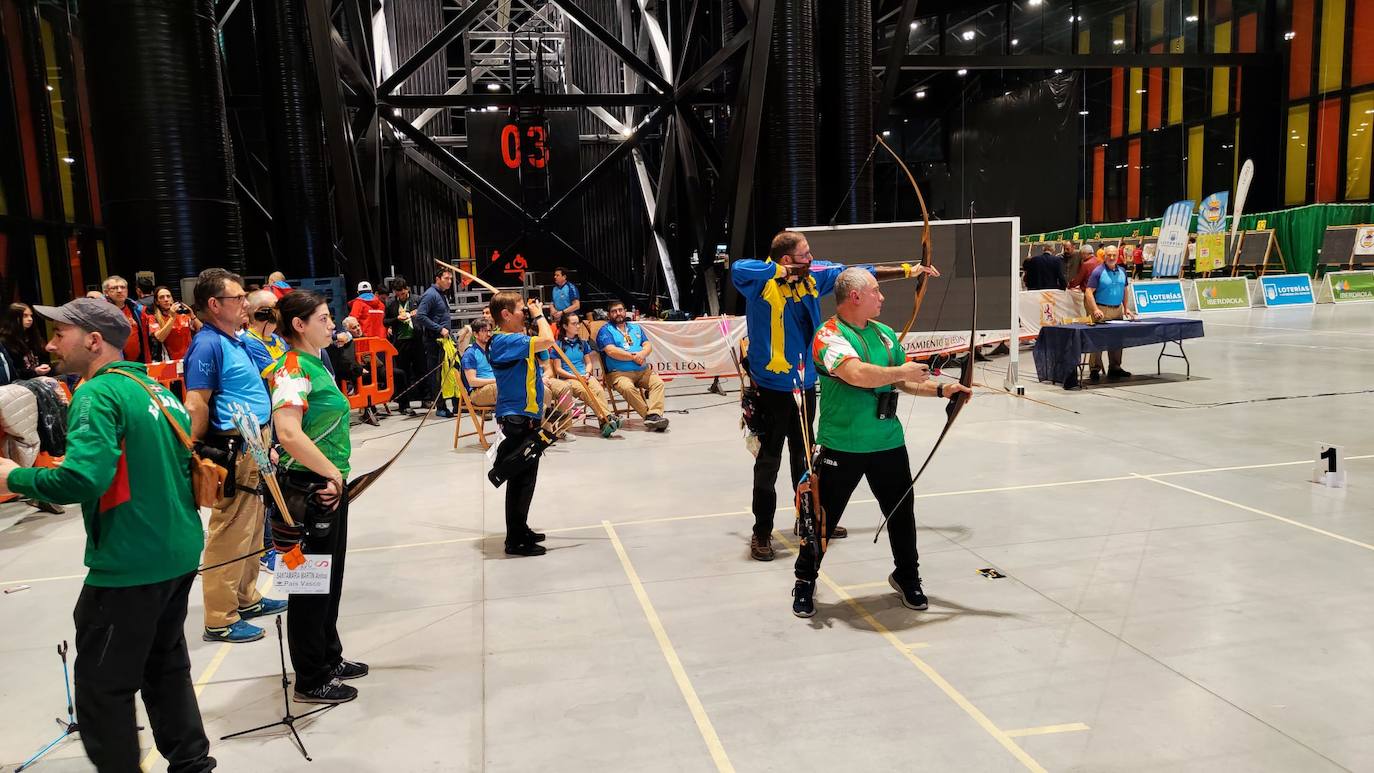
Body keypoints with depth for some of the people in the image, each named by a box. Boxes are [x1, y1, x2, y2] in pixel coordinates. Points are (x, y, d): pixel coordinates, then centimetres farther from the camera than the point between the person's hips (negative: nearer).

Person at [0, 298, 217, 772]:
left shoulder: (99, 394, -15)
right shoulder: (157, 390, 11)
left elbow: (83, 478, -27)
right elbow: (184, 463, 18)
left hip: (130, 564, -9)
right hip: (179, 553, 9)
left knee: (103, 689, 4)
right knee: (166, 666, 21)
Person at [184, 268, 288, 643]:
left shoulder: (238, 342, 13)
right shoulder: (207, 345, -15)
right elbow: (196, 408, -18)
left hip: (254, 447, 10)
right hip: (234, 450, -10)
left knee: (251, 529, 18)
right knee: (229, 534, -3)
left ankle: (246, 598, 31)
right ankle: (220, 620, 5)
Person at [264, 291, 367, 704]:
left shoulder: (317, 364, 12)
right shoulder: (291, 369, -17)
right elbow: (289, 434, -30)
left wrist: (336, 476, 9)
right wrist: (331, 473, -20)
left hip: (330, 486, 9)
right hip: (309, 489, -9)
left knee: (330, 578, 20)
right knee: (310, 583, 3)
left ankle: (329, 658, 36)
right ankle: (311, 682, 16)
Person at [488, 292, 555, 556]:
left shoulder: (513, 340, 11)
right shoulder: (506, 341, -20)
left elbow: (542, 342, 23)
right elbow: (547, 341, -29)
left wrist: (535, 316, 11)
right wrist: (538, 314, -14)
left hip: (525, 417, 11)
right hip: (517, 419, -11)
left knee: (525, 478, 19)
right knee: (520, 479, -3)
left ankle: (520, 530, 32)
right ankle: (515, 540, 6)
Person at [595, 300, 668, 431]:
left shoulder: (636, 327, 24)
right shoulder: (605, 330, 6)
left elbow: (648, 345, 12)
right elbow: (611, 351, -11)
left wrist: (642, 354, -12)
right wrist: (633, 357, -10)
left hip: (643, 370, 5)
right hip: (620, 373, -5)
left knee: (658, 382, -23)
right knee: (628, 388, -35)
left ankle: (654, 415, -35)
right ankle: (648, 415, -31)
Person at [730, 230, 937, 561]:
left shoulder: (813, 276, 1)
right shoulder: (762, 282, -17)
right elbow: (738, 269, -38)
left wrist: (907, 271, 12)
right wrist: (783, 271, -27)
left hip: (805, 383, 7)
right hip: (772, 385, -6)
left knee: (804, 454, 20)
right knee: (770, 459, 1)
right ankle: (761, 532, 13)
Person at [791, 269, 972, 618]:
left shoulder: (885, 333, 8)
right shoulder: (829, 336, -14)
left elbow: (904, 382, 15)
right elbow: (858, 374, -31)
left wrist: (940, 390, 1)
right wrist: (903, 370, -18)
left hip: (888, 442, 6)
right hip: (841, 445, -6)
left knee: (901, 512, 15)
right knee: (824, 517, 7)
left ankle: (907, 576, 37)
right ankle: (805, 582, 26)